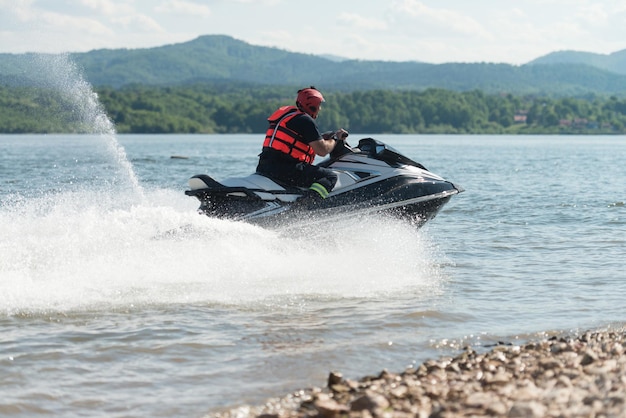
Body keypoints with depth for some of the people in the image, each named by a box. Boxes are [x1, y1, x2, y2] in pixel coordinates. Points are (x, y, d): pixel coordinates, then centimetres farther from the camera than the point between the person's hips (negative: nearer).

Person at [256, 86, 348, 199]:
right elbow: (322, 150, -10)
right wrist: (335, 138, 7)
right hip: (285, 169, -9)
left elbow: (313, 139, 31)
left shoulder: (286, 113, 22)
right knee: (330, 177, -6)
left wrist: (331, 134, 24)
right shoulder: (306, 121, -7)